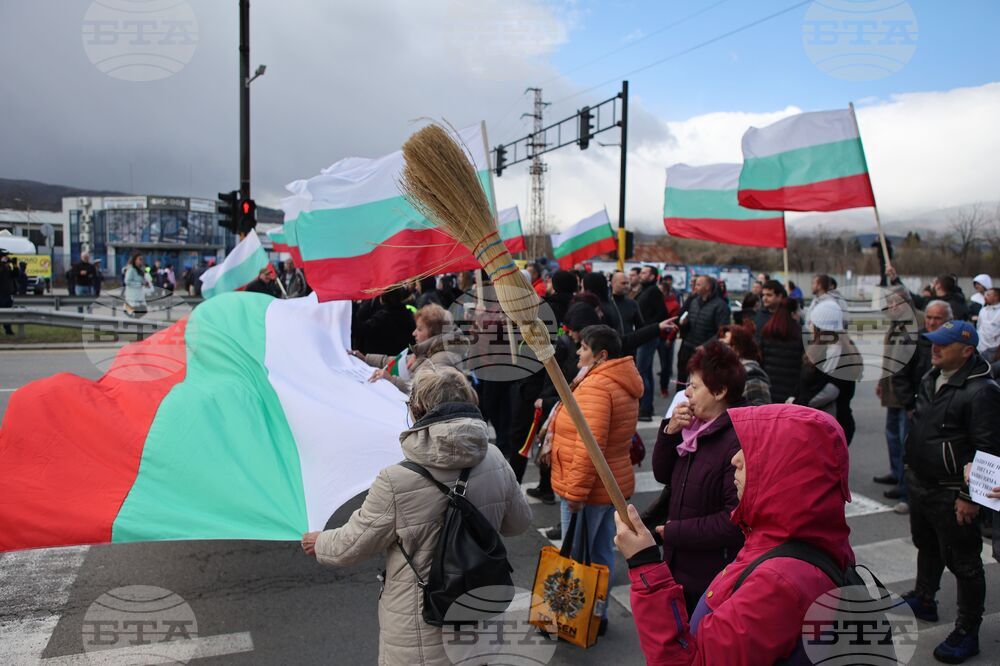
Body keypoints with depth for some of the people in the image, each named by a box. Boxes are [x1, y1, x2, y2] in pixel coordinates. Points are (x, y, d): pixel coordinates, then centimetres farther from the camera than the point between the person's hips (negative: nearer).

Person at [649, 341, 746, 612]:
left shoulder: (739, 442, -26)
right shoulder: (695, 426, 2)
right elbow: (663, 475, 9)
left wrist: (674, 531, -18)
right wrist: (670, 432, -8)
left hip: (711, 580, -8)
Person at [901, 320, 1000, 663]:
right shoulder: (931, 379, 6)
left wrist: (970, 496, -21)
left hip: (951, 494, -9)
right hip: (920, 483, 9)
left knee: (963, 563, 4)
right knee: (927, 547, 26)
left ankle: (967, 632, 18)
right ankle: (923, 601, 46)